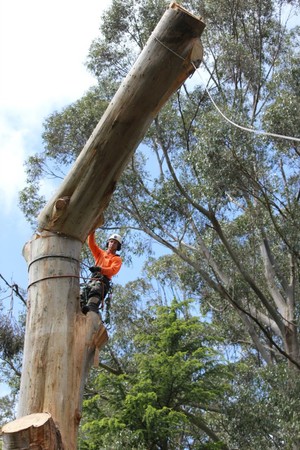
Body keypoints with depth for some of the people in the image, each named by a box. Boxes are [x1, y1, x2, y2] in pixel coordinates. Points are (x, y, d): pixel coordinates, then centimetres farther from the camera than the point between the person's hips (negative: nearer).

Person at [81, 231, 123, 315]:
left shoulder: (117, 259, 14)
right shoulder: (100, 253, 31)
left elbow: (113, 270, -6)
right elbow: (91, 244, 17)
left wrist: (100, 269, -23)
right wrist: (91, 232, 0)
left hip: (103, 280, -6)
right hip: (93, 279, 6)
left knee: (95, 291, -37)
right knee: (82, 295, -20)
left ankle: (91, 307, -61)